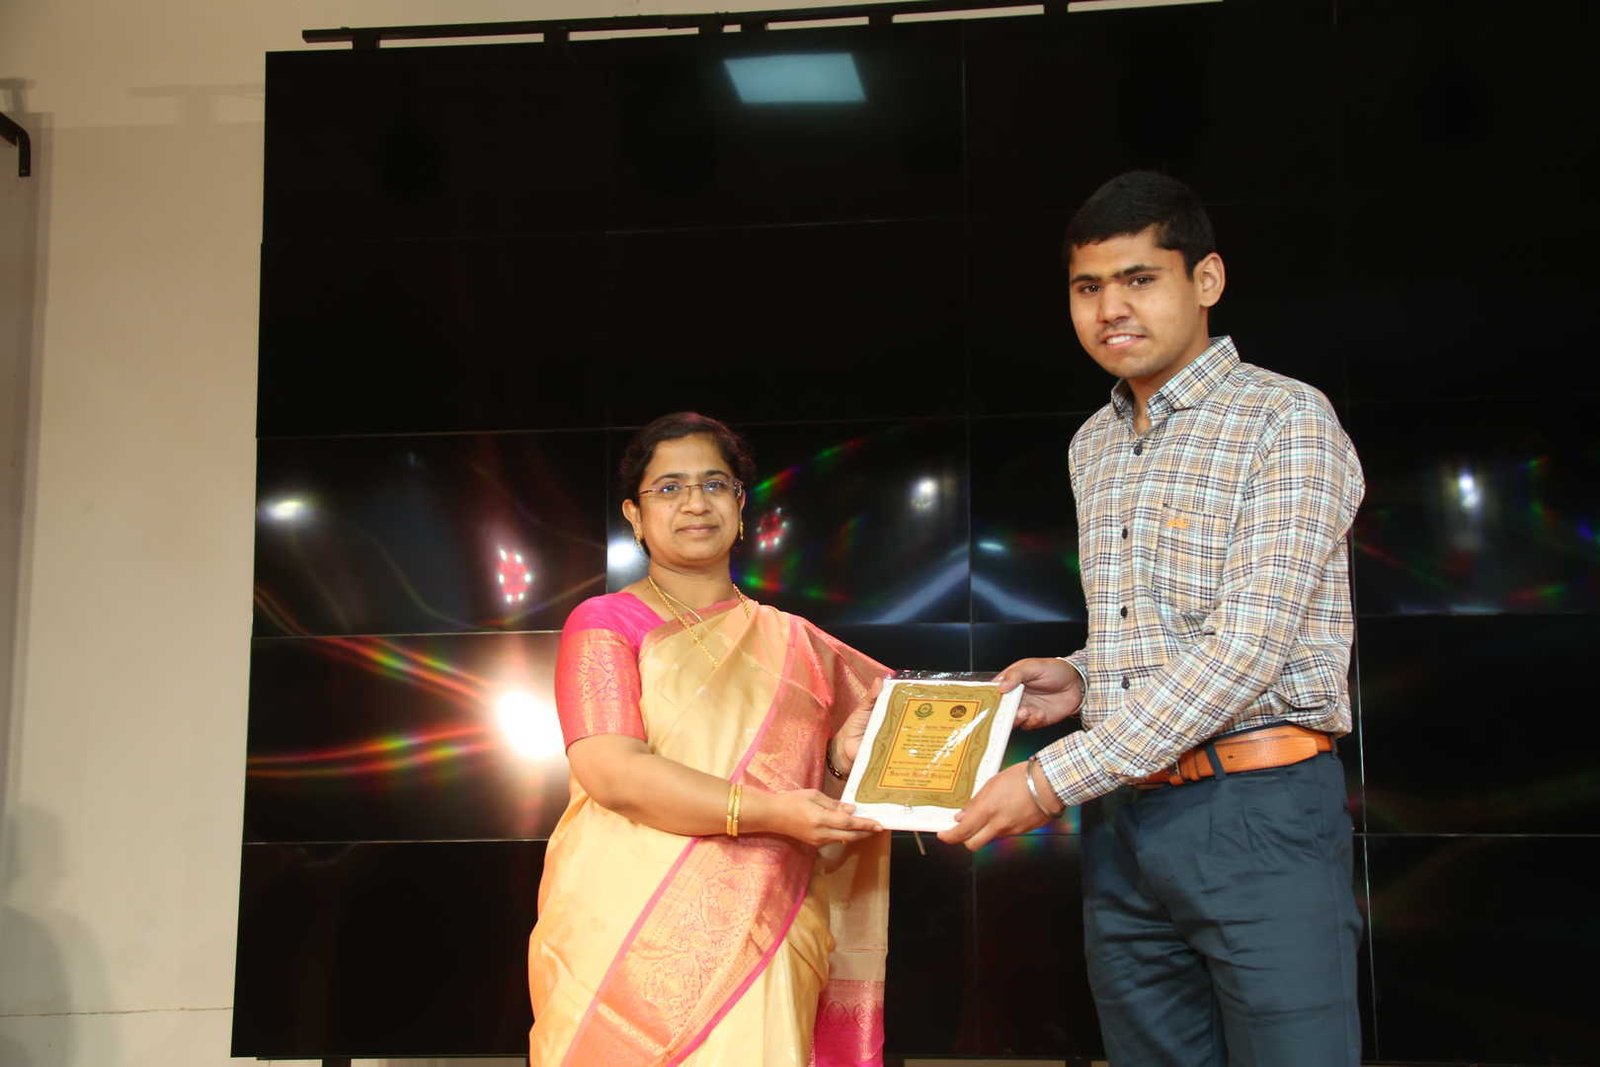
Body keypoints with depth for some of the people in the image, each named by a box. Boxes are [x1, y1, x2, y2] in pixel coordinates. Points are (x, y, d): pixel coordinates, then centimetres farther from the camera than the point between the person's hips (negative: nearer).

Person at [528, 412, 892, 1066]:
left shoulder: (796, 643, 16)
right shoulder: (606, 623, 3)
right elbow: (611, 771, -12)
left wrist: (843, 759, -2)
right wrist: (768, 812, -19)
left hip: (760, 951, 3)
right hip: (626, 937, -3)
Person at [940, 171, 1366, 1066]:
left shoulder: (1286, 419, -7)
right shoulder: (1092, 448, 15)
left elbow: (1248, 647, -17)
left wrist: (1054, 781, -18)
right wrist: (1083, 679, 4)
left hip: (1258, 812, -6)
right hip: (1124, 821, 6)